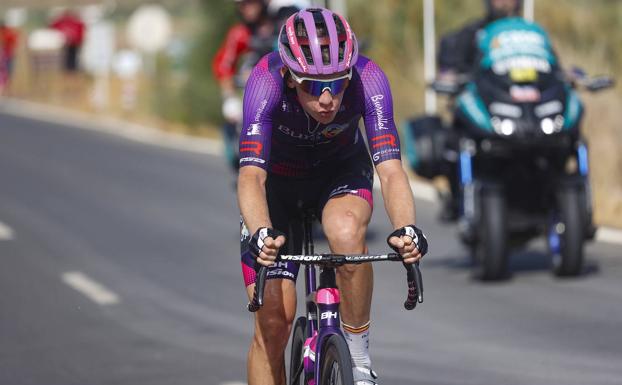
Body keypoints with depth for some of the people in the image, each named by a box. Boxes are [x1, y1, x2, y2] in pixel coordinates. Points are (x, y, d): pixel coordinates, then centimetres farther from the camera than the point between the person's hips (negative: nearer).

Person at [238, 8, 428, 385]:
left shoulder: (367, 79, -32)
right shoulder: (267, 81, -35)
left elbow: (391, 169, -38)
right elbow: (251, 175, -42)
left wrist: (407, 229, -57)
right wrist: (261, 235, -61)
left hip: (341, 170, 0)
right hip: (277, 177, 0)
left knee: (347, 231, -35)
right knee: (274, 318, -11)